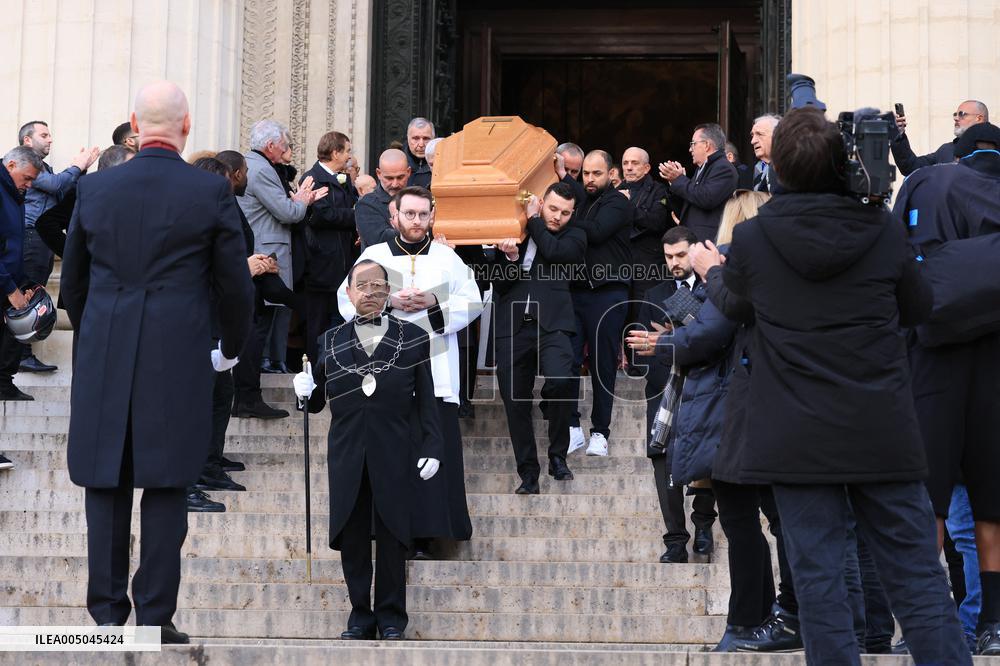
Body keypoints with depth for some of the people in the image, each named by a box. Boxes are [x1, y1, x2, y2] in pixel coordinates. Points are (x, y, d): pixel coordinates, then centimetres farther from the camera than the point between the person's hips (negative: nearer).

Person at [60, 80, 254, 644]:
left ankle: (107, 616, 11)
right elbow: (235, 284, 0)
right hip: (178, 360, -2)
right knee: (166, 491, 2)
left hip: (103, 361, 3)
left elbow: (74, 282, 13)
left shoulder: (96, 189, 5)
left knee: (107, 489, 8)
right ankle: (155, 619, 3)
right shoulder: (211, 191, -4)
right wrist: (232, 349, 17)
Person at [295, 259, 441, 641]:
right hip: (347, 453, 2)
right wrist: (306, 392, -11)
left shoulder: (413, 338, 5)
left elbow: (426, 400, 3)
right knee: (351, 535, 4)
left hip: (395, 453, -2)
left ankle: (391, 616, 13)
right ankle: (360, 614, 14)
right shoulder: (332, 341, 10)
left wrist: (432, 447, -4)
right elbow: (318, 400, 11)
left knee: (391, 534, 3)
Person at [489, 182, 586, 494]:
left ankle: (558, 456, -7)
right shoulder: (514, 232, 15)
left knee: (560, 380, -27)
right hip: (512, 326, 3)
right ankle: (528, 473, 14)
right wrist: (509, 257, -8)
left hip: (551, 324, -3)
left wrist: (533, 220, 2)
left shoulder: (574, 237, 12)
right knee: (515, 402, 1)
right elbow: (498, 284, 11)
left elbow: (554, 252, -10)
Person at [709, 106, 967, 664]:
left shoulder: (750, 240, -5)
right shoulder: (884, 230, -4)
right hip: (883, 431, 1)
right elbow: (920, 309, 10)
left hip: (797, 439, -1)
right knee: (918, 576, 6)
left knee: (819, 577, 3)